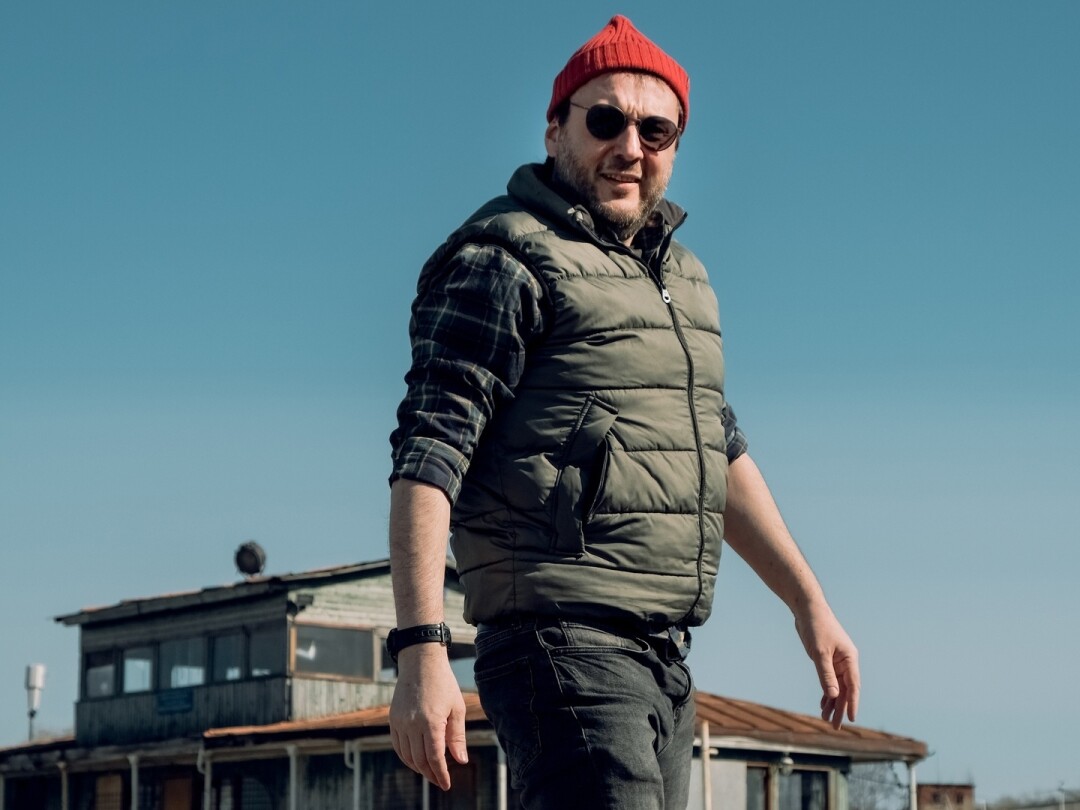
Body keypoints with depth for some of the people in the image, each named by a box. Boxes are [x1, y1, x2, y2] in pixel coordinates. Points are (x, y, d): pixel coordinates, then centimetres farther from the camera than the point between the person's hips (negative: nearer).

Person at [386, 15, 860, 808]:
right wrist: (421, 650, -24)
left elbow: (724, 451, 29)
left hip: (662, 656, 9)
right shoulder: (503, 261, -7)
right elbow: (429, 457, -15)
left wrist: (808, 601, 27)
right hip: (565, 648, -9)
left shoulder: (679, 273, 20)